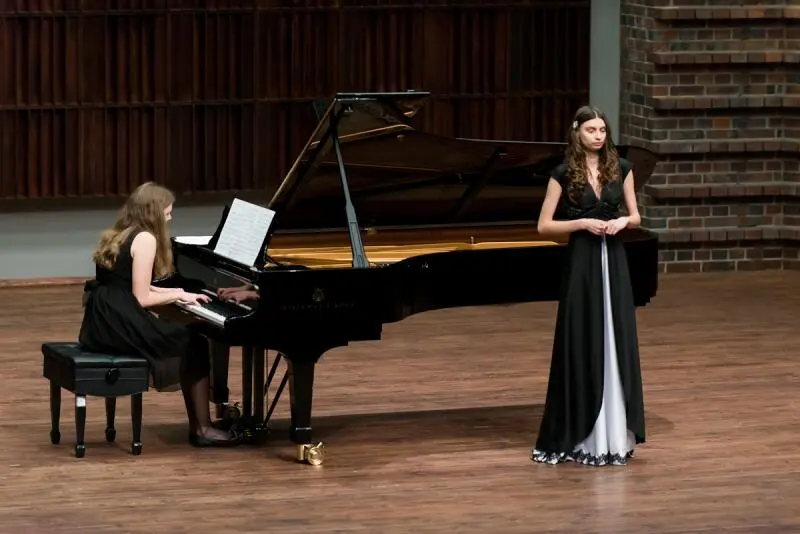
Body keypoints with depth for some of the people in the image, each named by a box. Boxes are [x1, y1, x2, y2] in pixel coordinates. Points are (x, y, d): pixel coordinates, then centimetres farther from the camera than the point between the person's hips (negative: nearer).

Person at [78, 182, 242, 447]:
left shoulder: (119, 234, 18)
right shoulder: (145, 238, -11)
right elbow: (141, 298, -15)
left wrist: (179, 294, 17)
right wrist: (178, 295, 0)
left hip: (102, 324, 10)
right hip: (120, 326, -10)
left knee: (187, 335, 20)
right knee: (195, 344, 4)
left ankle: (198, 424, 20)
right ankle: (202, 428, 8)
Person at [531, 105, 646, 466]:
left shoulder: (620, 168, 5)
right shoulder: (564, 174, -4)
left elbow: (636, 217, 12)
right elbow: (544, 226, -4)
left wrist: (623, 221, -10)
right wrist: (582, 223, -15)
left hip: (614, 262, 3)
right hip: (582, 263, -3)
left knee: (616, 345, 4)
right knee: (582, 347, -2)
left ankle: (614, 434, 12)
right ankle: (579, 436, 6)